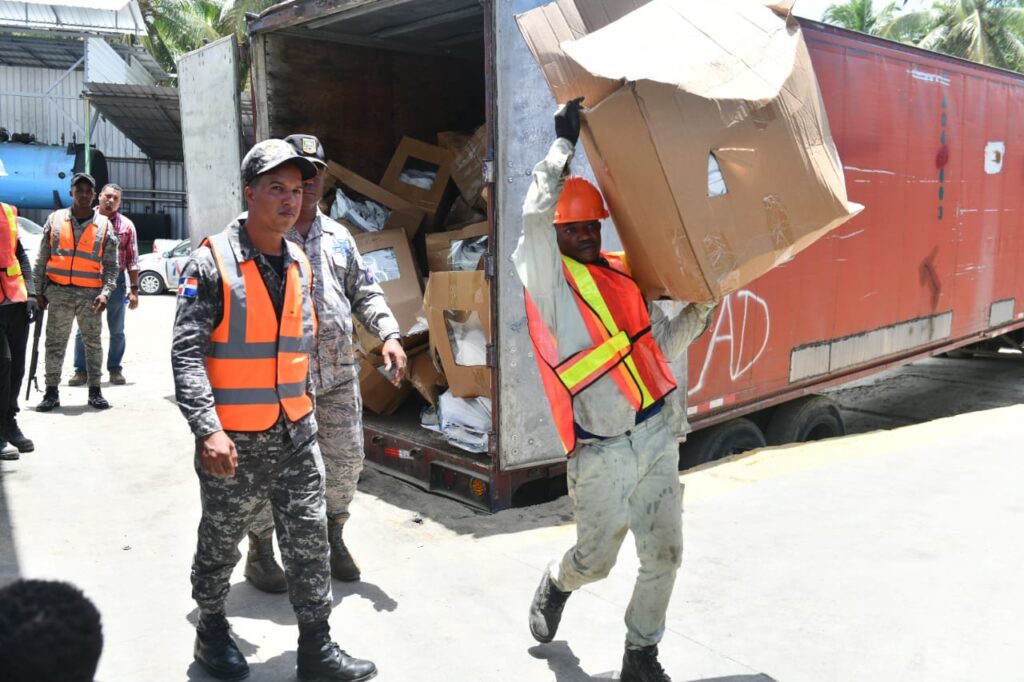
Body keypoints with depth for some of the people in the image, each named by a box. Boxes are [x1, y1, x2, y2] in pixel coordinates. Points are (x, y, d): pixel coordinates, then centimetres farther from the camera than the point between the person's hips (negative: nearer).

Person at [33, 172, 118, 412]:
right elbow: (42, 260, 9)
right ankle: (51, 392, 11)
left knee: (93, 343, 6)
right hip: (58, 292, 1)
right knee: (55, 343, 3)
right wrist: (39, 291, 5)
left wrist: (105, 292, -10)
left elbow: (111, 265, 3)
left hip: (90, 293, 0)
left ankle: (95, 390, 16)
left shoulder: (104, 225, 4)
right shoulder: (55, 220, 7)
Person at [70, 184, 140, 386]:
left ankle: (115, 369, 18)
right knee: (84, 329, 3)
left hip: (116, 281, 1)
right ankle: (81, 370, 11)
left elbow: (132, 260, 5)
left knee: (117, 330, 7)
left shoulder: (126, 225, 5)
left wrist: (134, 289, 0)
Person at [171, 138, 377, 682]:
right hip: (233, 442, -5)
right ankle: (212, 631, 38)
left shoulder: (300, 265, 7)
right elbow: (186, 352, -17)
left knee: (309, 539, 7)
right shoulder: (212, 262, -12)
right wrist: (208, 429, -25)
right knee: (220, 544, 14)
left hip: (295, 434, 5)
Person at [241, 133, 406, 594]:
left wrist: (389, 335, 1)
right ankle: (260, 550, 24)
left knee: (347, 458, 11)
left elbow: (365, 292, 16)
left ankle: (333, 537, 33)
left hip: (338, 371, 5)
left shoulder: (338, 237, 14)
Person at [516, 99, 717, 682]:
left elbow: (660, 347, 15)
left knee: (664, 554, 7)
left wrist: (702, 309, 3)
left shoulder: (624, 275, 12)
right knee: (595, 560, 9)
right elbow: (535, 215, -21)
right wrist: (566, 142, -13)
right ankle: (557, 586, 45)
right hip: (599, 450, -5)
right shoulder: (548, 278, -4)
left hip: (656, 435, 5)